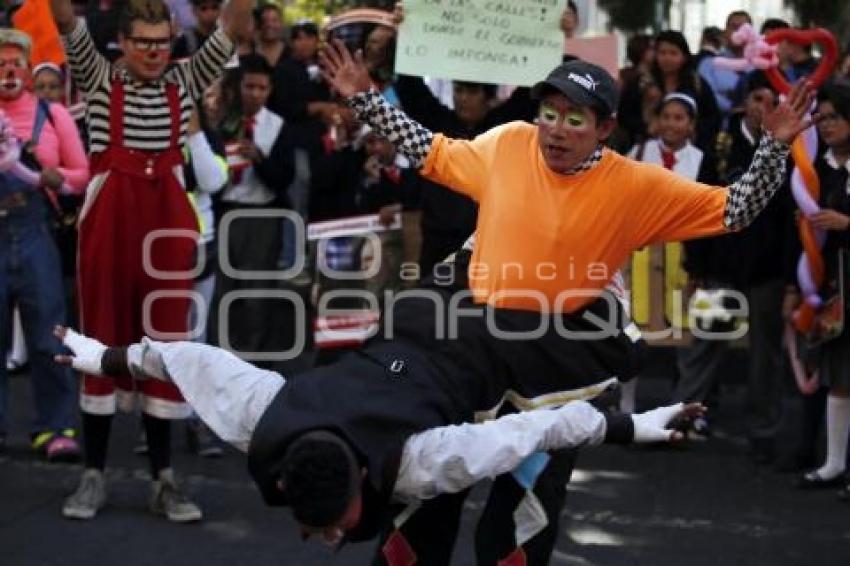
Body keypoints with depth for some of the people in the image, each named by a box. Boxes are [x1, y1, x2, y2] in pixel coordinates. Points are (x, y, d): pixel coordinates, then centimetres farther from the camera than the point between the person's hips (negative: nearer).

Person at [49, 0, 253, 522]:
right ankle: (94, 474, 10)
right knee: (102, 338, 4)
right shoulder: (99, 78, 5)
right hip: (110, 218, -1)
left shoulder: (186, 83, 9)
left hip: (169, 220, 2)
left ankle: (164, 478, 9)